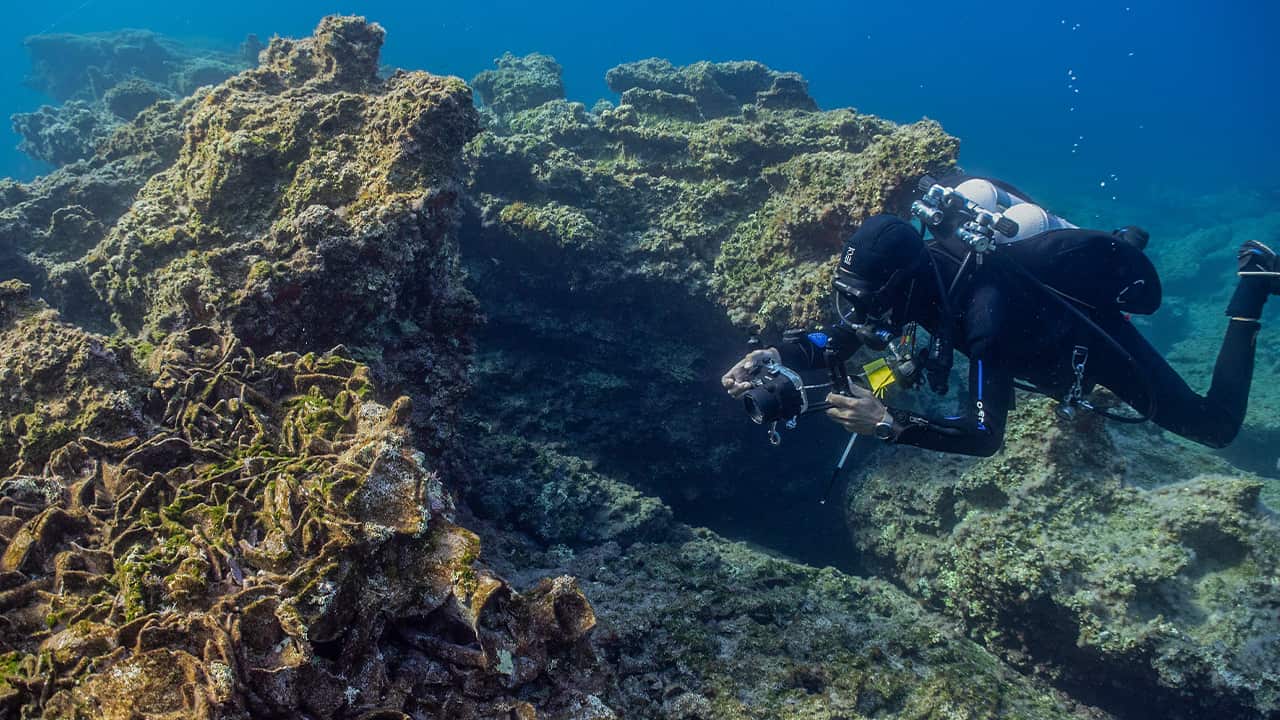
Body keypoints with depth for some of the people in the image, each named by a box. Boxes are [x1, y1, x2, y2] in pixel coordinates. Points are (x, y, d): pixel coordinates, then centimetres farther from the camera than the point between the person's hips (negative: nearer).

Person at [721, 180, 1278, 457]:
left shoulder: (985, 309, -46)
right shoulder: (918, 271, -25)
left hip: (1097, 342, -6)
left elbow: (986, 435, -49)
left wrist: (889, 424, -59)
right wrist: (779, 356, -34)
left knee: (1216, 426, 8)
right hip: (1058, 300, 6)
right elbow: (850, 337, -17)